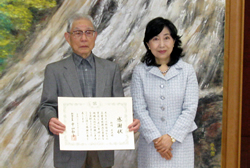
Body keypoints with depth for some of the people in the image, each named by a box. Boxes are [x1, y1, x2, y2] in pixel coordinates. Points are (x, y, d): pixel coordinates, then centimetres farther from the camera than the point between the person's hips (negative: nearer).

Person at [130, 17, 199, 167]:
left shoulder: (187, 70, -1)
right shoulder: (140, 72, -1)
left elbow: (190, 109, -4)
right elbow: (139, 109, -5)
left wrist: (171, 137, -12)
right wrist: (156, 138, -12)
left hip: (180, 142, 0)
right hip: (151, 143, 0)